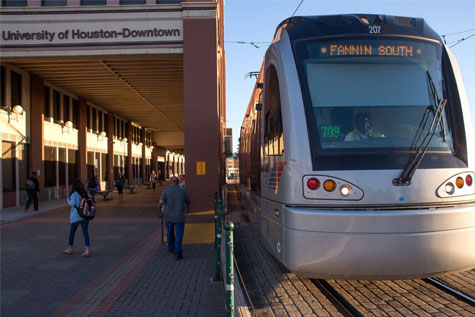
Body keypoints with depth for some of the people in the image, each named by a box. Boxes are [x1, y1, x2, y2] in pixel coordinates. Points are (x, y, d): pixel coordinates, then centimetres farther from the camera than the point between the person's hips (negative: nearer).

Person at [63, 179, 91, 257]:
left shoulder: (74, 193, -8)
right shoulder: (86, 193, 5)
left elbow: (72, 203, -15)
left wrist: (68, 199, 4)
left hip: (76, 216, -4)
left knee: (72, 232, 14)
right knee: (85, 232, 3)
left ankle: (70, 249, 28)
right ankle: (87, 250, -4)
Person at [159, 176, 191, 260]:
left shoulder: (165, 190, -7)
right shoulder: (183, 191, -5)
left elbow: (161, 202, -16)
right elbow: (188, 202, 5)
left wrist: (160, 207, 8)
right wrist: (188, 208, 27)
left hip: (169, 216, 2)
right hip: (179, 217, -2)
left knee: (170, 233, 23)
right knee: (178, 235, 1)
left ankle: (171, 248, 39)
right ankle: (177, 252, -7)